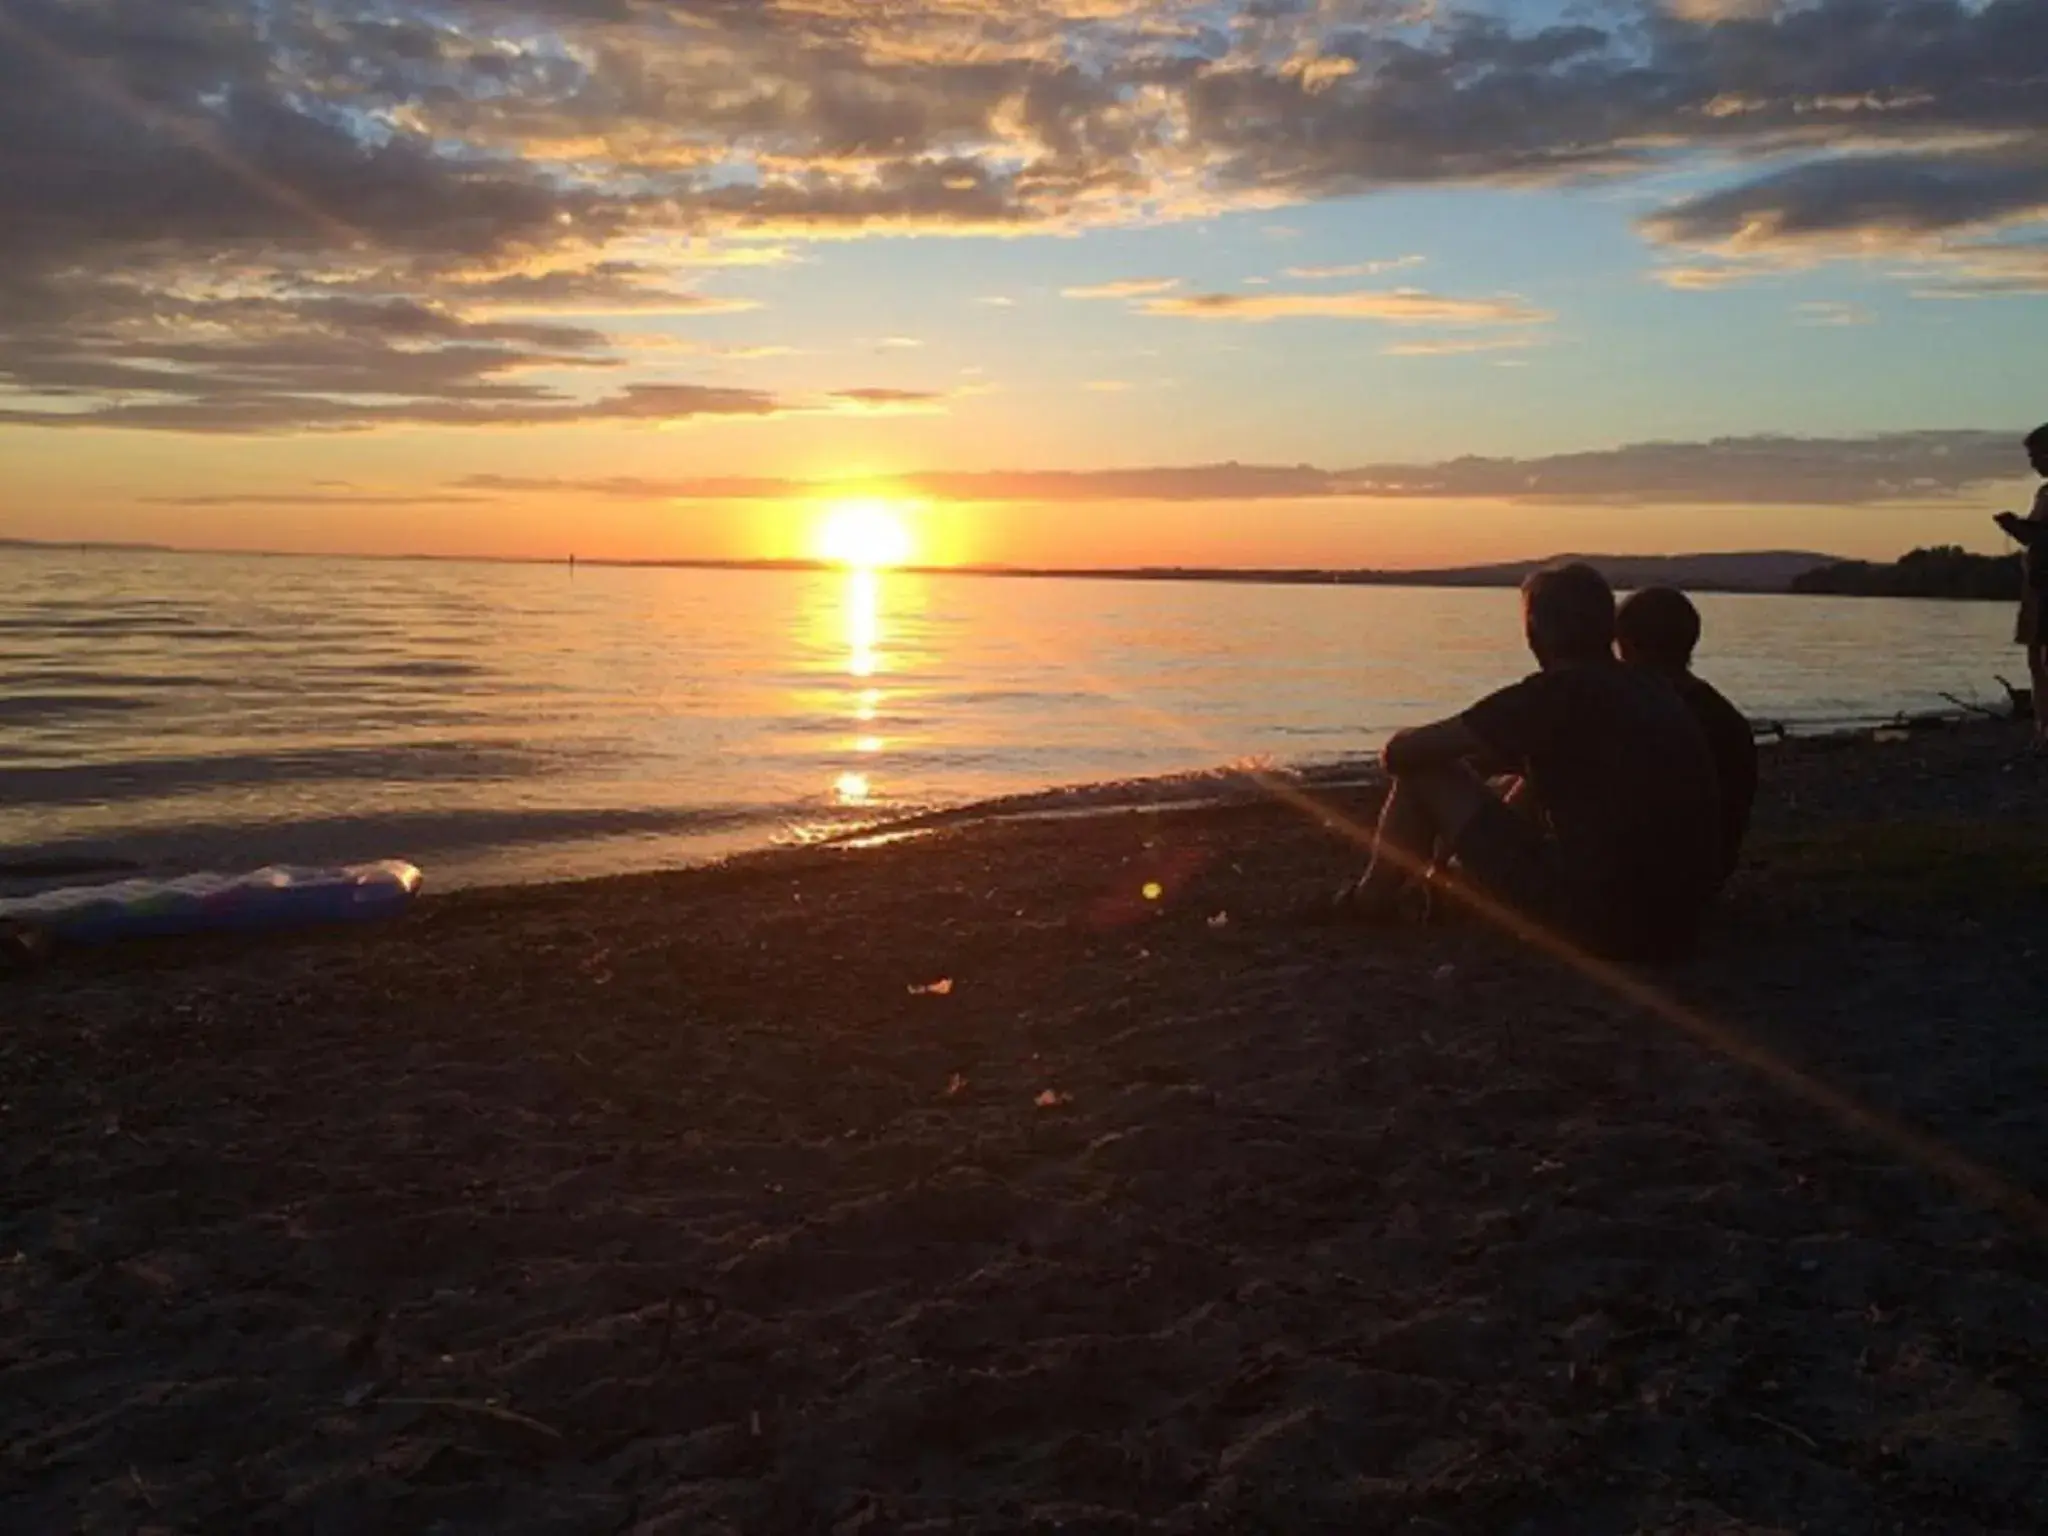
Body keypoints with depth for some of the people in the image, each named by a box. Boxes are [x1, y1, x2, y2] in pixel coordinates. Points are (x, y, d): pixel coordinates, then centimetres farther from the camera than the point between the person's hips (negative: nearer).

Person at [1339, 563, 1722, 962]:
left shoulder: (1555, 693, -10)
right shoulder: (1653, 690, 11)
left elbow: (1401, 752, -7)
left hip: (1597, 923, -8)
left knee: (1426, 771, 4)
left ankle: (1373, 899, 25)